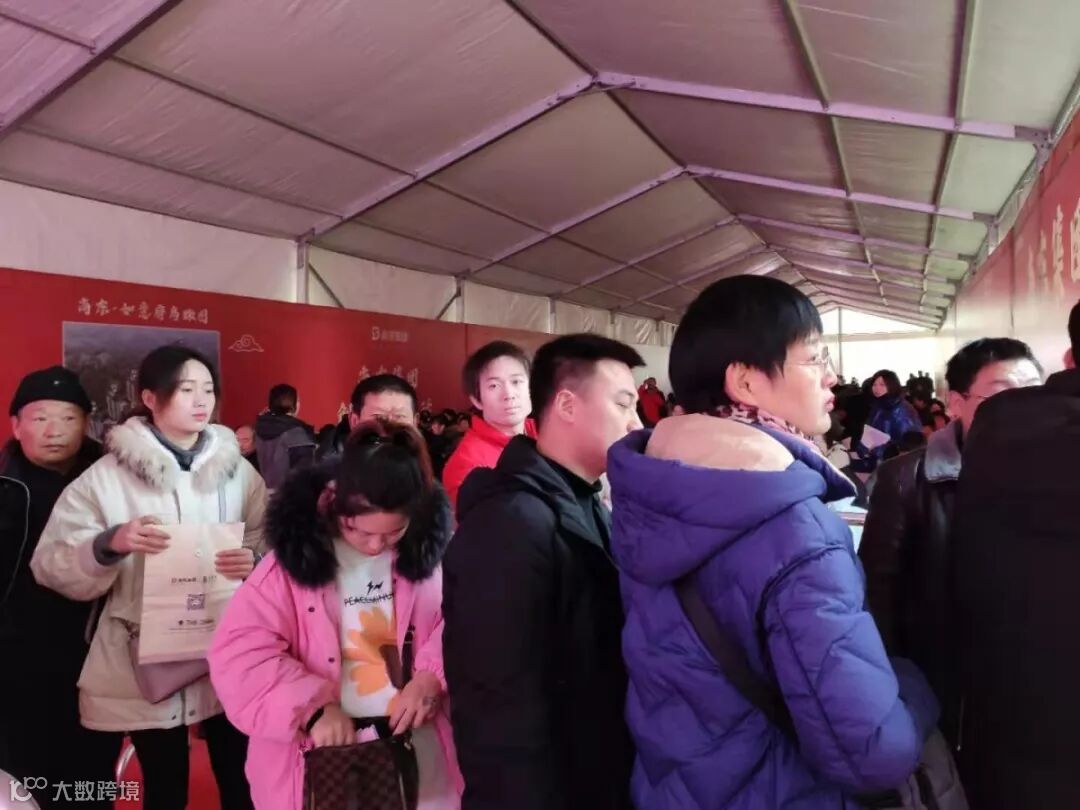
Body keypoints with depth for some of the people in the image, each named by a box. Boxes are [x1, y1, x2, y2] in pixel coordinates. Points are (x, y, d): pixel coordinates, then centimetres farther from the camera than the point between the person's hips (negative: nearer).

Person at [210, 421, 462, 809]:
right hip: (324, 752, -1)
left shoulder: (428, 548, -7)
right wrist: (312, 707, -23)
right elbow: (239, 654, -14)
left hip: (418, 740, 2)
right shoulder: (295, 555, -12)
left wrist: (432, 676, -18)